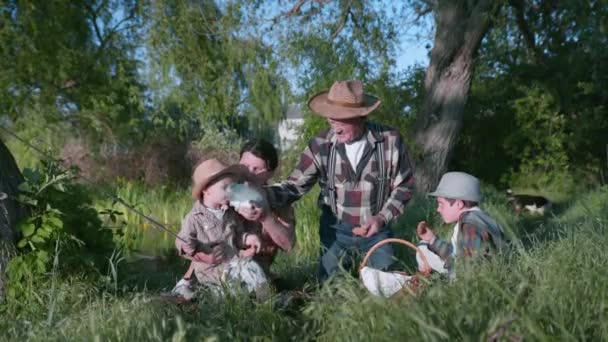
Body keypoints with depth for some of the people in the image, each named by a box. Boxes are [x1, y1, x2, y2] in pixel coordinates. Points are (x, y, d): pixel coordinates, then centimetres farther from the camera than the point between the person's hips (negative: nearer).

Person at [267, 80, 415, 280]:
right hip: (336, 229, 0)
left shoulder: (390, 141, -15)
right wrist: (263, 193, -28)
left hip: (376, 228, 0)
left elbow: (403, 186, -5)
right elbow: (295, 186, -11)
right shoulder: (320, 145, -14)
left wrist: (382, 217, -16)